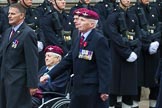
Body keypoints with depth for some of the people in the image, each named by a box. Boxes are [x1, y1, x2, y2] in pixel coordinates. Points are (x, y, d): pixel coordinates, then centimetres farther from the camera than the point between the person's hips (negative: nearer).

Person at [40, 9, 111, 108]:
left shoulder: (99, 40, -12)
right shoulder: (79, 39, 14)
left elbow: (105, 67, -16)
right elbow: (68, 60, 15)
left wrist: (104, 90, -21)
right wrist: (50, 75, 8)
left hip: (93, 90, -8)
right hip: (78, 88, 8)